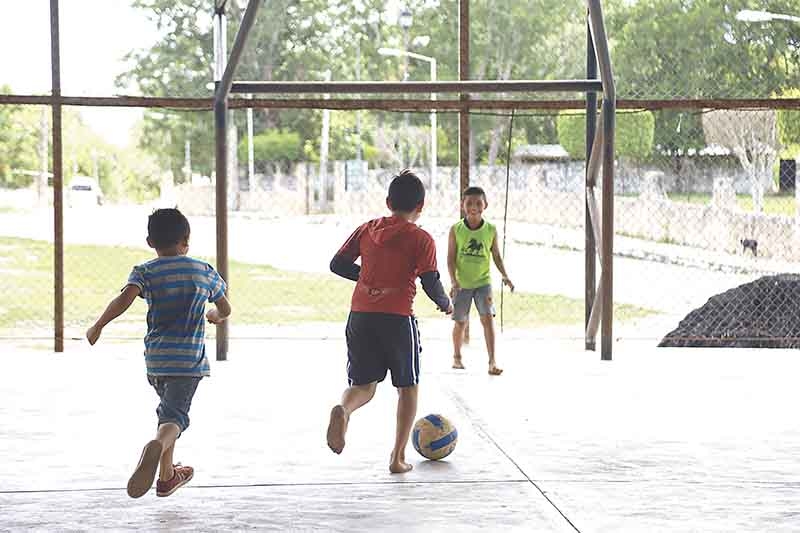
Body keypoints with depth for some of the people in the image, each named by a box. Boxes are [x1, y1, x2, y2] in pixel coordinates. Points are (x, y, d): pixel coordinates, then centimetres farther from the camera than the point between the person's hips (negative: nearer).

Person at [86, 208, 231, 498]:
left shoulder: (145, 272, -1)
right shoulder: (205, 271, 6)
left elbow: (125, 299, -19)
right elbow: (225, 309, 16)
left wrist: (98, 326, -9)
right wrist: (214, 316, 39)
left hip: (155, 359, 2)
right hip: (190, 359, -2)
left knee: (169, 410, 24)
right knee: (174, 416, -11)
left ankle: (167, 474, 35)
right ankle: (156, 447, -46)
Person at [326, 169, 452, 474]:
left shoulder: (366, 230, 9)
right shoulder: (421, 239, -3)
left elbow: (337, 264, 10)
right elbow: (431, 284, -9)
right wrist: (446, 305, 10)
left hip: (360, 317, 3)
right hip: (398, 319, -3)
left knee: (363, 385, 11)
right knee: (407, 387, 14)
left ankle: (343, 410, -24)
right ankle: (398, 457, 13)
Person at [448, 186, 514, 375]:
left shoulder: (491, 230, -2)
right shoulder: (456, 230, -6)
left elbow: (497, 256, 7)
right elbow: (451, 258, -6)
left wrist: (504, 275, -6)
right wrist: (453, 280, -17)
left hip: (483, 282, 0)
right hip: (462, 284, 0)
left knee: (488, 317, -15)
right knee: (460, 322, 10)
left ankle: (492, 361, -14)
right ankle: (457, 357, 32)